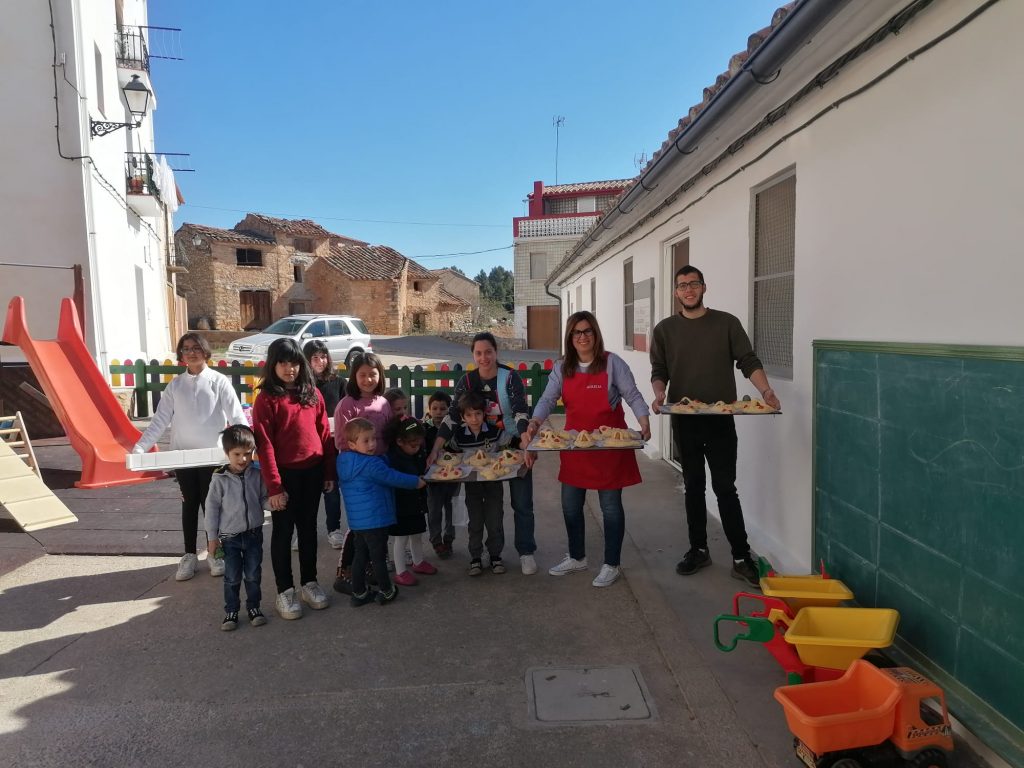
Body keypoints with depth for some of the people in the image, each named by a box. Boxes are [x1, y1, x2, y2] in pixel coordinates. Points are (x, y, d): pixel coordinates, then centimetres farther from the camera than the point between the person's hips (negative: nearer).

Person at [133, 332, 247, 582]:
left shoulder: (218, 381, -5)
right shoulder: (175, 385, 4)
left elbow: (236, 415, -10)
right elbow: (160, 419, 1)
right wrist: (140, 448, -9)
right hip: (182, 456, 3)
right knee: (189, 504, 12)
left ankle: (215, 553, 22)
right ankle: (189, 555, 24)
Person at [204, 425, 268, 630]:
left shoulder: (257, 475, -4)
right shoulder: (220, 479, -9)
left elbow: (263, 499, 8)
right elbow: (212, 508, -4)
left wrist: (271, 501, -15)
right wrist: (212, 537, -3)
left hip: (253, 534, 2)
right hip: (230, 537, -2)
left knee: (253, 575, 11)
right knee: (232, 577, 6)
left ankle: (254, 607, 27)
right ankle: (231, 611, 22)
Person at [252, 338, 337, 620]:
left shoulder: (313, 394, 5)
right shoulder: (266, 399, -8)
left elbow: (324, 434, 7)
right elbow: (264, 445, -12)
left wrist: (330, 472, 5)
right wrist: (274, 486, -16)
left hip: (312, 472, 4)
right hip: (285, 473, -4)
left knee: (308, 528, 14)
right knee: (283, 532, 7)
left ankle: (309, 583, 27)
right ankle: (285, 591, 18)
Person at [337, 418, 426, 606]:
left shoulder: (344, 462, 6)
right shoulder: (371, 464, -21)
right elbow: (393, 477, -16)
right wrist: (417, 482, -4)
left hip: (357, 520, 8)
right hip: (375, 519, -8)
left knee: (359, 555, 15)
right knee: (379, 557, 5)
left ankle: (358, 593, 23)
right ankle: (386, 592, 19)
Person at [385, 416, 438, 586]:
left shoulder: (419, 453, 0)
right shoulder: (392, 458, -23)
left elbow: (425, 469, 16)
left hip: (417, 503, 7)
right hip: (401, 506, -7)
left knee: (417, 534, 21)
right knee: (400, 538, 4)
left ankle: (418, 562, 39)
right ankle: (400, 572, 16)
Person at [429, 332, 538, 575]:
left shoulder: (510, 378, -16)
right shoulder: (467, 381, -6)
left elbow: (522, 414, -25)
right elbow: (452, 417, -11)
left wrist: (528, 447, -38)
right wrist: (435, 450, -21)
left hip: (514, 446, -3)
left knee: (522, 503, 2)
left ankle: (526, 552, 15)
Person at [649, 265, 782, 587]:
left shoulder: (726, 323, 2)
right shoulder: (665, 329, 6)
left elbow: (748, 361, -1)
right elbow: (659, 370, 5)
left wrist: (766, 390, -17)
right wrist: (659, 392, -16)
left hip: (720, 419, -2)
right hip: (684, 421, 2)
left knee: (725, 487, -2)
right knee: (693, 486, 11)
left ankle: (742, 558, 7)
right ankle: (698, 550, 23)